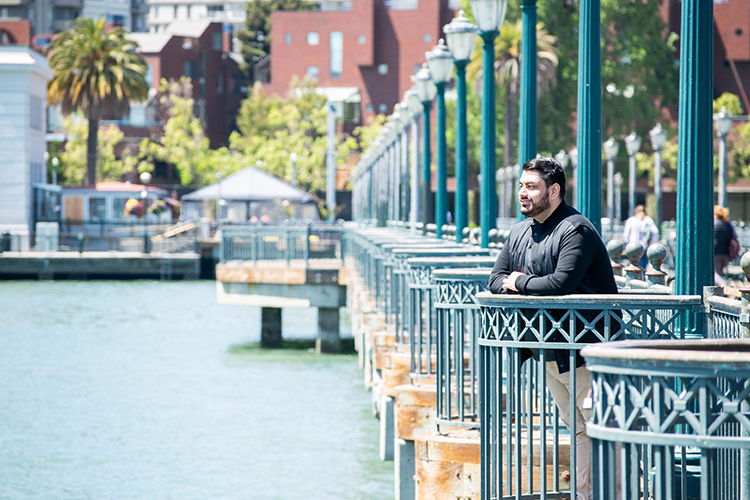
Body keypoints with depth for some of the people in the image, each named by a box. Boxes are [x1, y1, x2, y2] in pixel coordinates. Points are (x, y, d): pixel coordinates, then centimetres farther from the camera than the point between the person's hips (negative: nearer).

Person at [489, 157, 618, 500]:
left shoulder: (576, 230, -14)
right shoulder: (520, 232, 13)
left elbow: (562, 283, -27)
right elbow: (496, 280, 13)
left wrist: (519, 282, -11)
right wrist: (530, 284, -9)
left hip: (584, 346, -8)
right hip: (549, 345, 8)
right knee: (577, 428, 11)